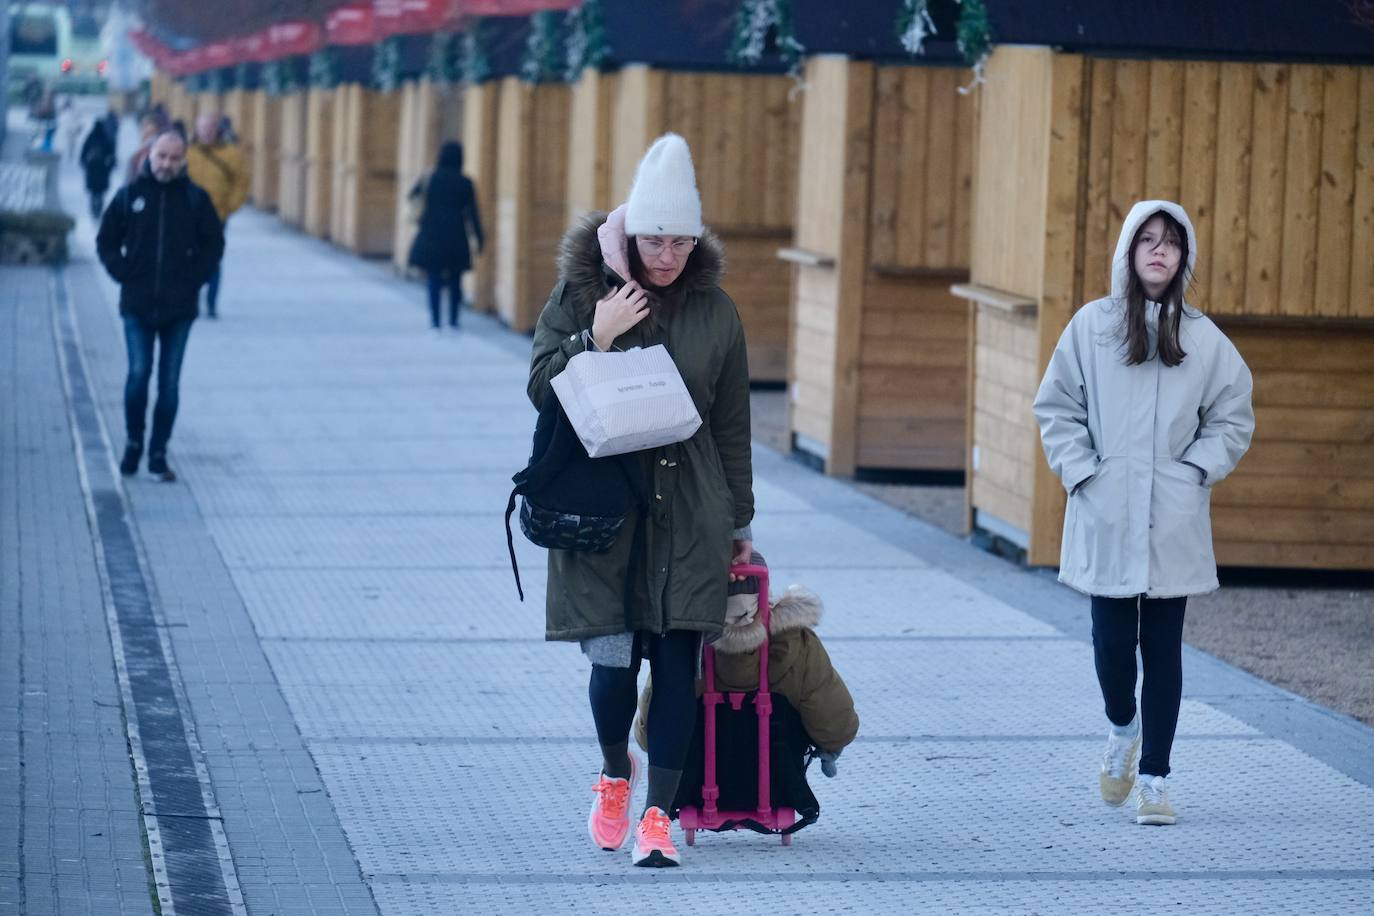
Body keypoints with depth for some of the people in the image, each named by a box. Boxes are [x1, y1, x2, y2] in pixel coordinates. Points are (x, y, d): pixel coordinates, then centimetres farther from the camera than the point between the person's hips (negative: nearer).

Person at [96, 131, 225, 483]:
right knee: (139, 373, -9)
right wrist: (123, 273, -1)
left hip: (179, 308, 0)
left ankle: (158, 454, 10)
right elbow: (106, 240, 11)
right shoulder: (130, 195, 3)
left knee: (169, 382, 2)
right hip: (137, 306, 0)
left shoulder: (196, 199, 2)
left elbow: (214, 244, 9)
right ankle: (134, 443, 11)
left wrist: (194, 279, -2)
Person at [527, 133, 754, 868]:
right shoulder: (582, 291, 0)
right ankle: (614, 773, 26)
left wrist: (739, 519, 13)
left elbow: (732, 424, 11)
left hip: (688, 512, 2)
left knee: (677, 662, -2)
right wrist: (595, 339, -16)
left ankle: (657, 815, 7)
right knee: (613, 659, -4)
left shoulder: (714, 311, 5)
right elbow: (541, 387, 0)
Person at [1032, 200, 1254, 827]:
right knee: (1112, 641, 1)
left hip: (1174, 523, 0)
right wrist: (1081, 470, -3)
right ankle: (1123, 726, 33)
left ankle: (1154, 777, 10)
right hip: (1105, 519, 0)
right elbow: (1057, 407, 6)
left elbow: (1234, 417, 10)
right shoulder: (1091, 326, 2)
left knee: (1162, 646, 2)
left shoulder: (1204, 339, 3)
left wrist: (1196, 470, -2)